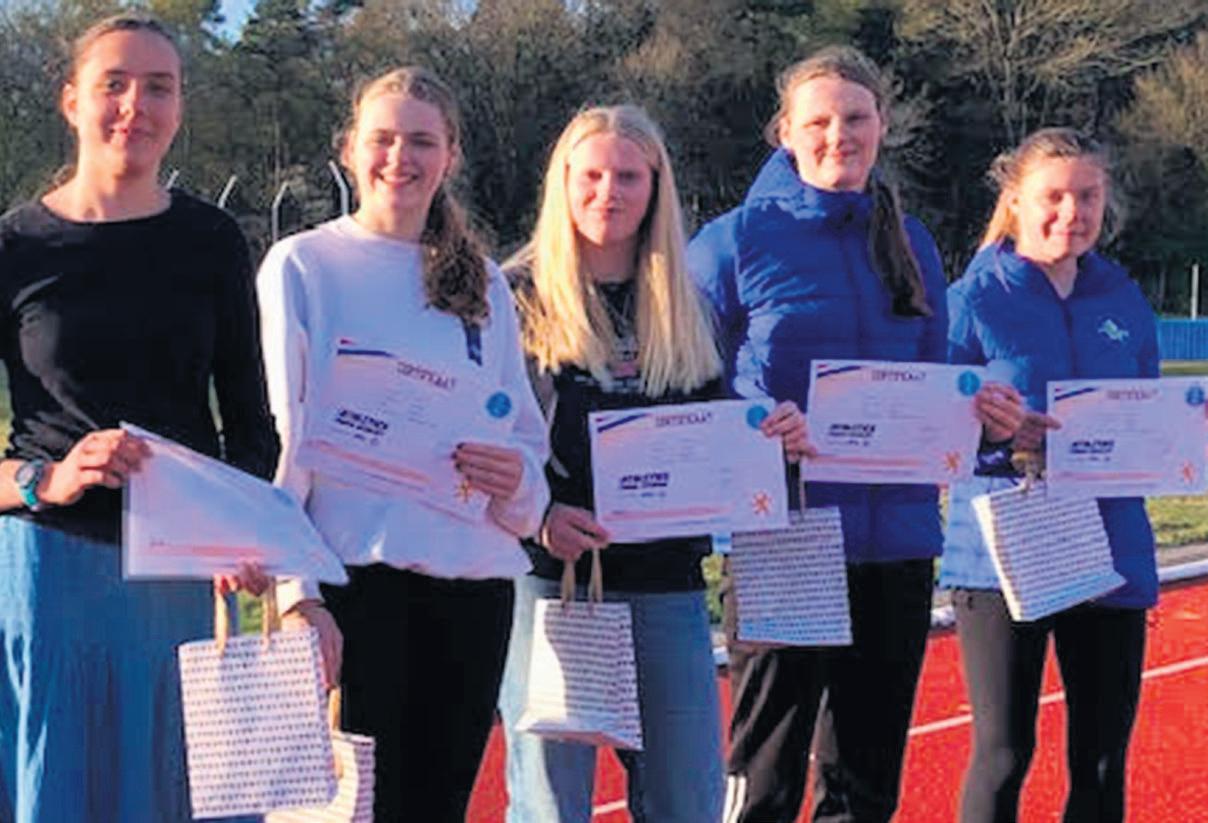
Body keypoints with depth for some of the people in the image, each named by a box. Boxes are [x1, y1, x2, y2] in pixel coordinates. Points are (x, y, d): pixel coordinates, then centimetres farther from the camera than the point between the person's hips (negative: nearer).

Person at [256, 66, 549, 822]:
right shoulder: (303, 266, 1)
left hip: (474, 582, 4)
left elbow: (528, 432, 17)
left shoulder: (483, 283, 13)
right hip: (356, 578, -4)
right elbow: (280, 439, -3)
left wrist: (518, 476, -8)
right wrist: (297, 591, -12)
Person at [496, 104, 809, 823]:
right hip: (554, 580, -4)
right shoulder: (520, 296, 0)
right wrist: (538, 515, -22)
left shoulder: (683, 307, 14)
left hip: (669, 584, 4)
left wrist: (772, 435, -3)